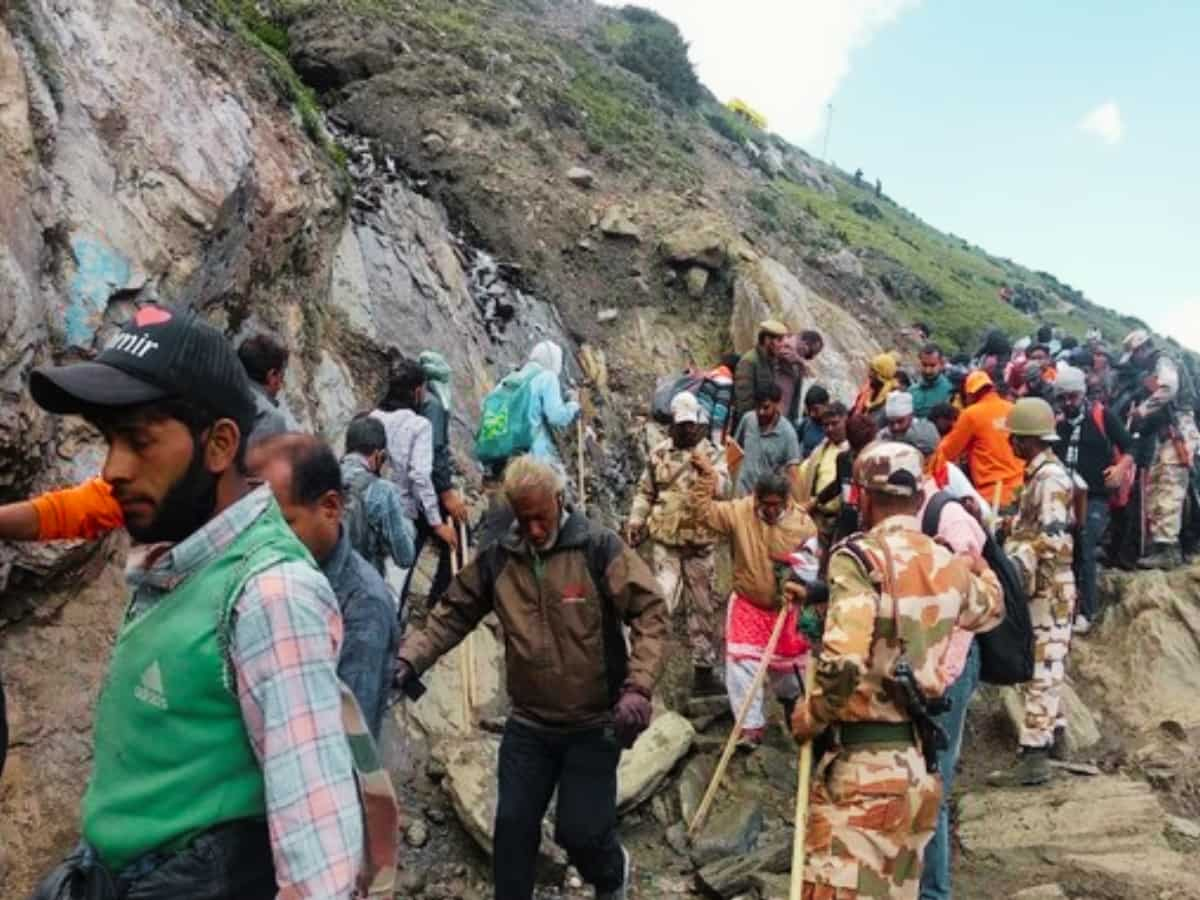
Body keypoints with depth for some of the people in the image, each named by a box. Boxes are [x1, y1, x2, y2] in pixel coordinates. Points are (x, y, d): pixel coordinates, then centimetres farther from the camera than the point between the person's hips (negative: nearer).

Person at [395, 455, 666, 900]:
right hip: (528, 724, 3)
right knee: (513, 826, 9)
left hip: (594, 723, -3)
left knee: (580, 830, 4)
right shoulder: (497, 558, -4)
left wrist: (638, 687, -26)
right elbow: (451, 615, 3)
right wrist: (409, 659, -13)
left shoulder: (599, 548, -15)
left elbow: (650, 613, -16)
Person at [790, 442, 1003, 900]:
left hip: (863, 763, -7)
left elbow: (843, 663, -25)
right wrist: (975, 563, 48)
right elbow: (991, 609, 29)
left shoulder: (860, 557, -14)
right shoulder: (948, 565, 5)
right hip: (923, 762, 7)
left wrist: (810, 716, -7)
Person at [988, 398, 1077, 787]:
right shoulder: (1039, 474, 14)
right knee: (1039, 666, 19)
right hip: (1040, 588, 10)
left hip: (1049, 588, -10)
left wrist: (1011, 566, -26)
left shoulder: (1051, 477, -17)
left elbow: (1051, 538, -26)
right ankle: (1052, 731, 31)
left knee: (1040, 669, -8)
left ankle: (1034, 756, -6)